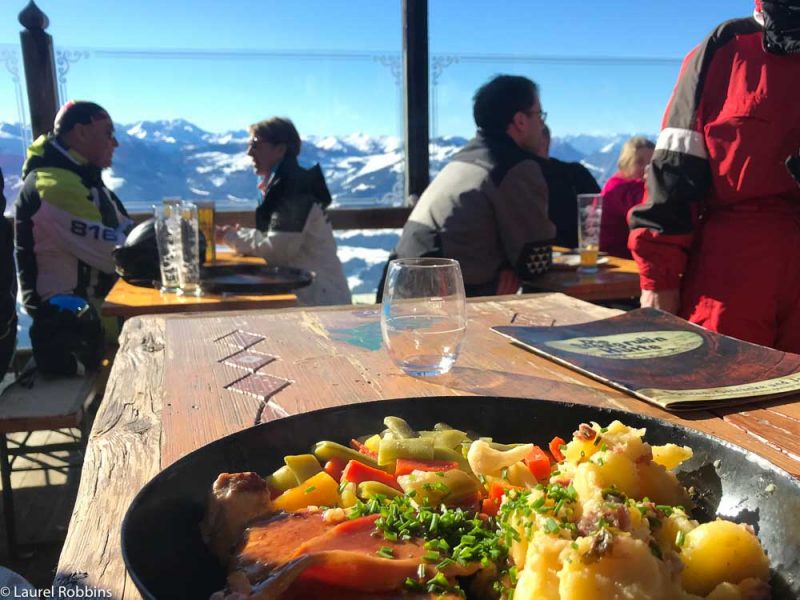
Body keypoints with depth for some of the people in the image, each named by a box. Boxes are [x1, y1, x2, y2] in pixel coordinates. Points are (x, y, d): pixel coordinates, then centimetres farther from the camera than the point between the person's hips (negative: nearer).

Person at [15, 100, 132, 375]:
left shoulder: (83, 179, 13)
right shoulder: (54, 186, -22)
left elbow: (125, 234, 15)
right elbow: (112, 252, -27)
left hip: (97, 313, 10)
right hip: (68, 329, -10)